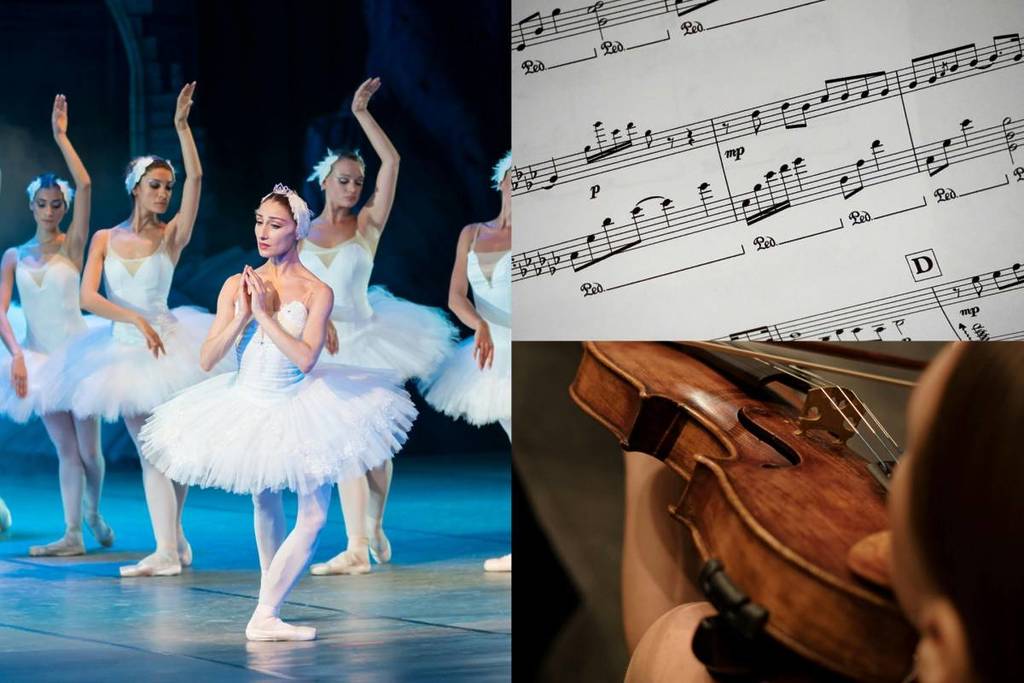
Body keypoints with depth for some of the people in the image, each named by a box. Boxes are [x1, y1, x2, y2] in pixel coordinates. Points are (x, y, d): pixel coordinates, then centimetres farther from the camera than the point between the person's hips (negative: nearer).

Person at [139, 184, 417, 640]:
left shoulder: (316, 292, -13)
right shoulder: (237, 286, -6)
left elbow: (305, 358, -25)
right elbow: (207, 358, -8)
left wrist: (265, 314, -24)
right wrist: (242, 317, -20)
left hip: (298, 409, -2)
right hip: (249, 409, 2)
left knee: (314, 514, -8)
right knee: (265, 508, 15)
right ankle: (266, 615, 26)